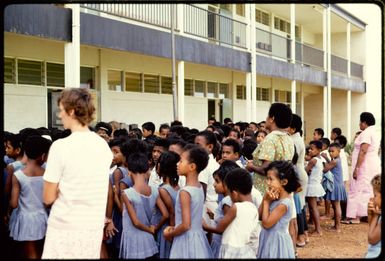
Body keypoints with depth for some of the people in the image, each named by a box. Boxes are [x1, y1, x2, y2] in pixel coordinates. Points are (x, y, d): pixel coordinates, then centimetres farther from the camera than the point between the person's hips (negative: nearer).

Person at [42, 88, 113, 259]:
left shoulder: (61, 146, -14)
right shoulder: (104, 146, 3)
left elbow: (48, 198, -9)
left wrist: (60, 190, 8)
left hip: (65, 229, -5)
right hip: (94, 228, 5)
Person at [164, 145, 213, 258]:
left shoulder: (185, 192, -21)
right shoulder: (199, 187, 3)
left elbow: (185, 225, -23)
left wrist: (169, 234, -7)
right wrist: (174, 228, 13)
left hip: (186, 240, -8)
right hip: (198, 238, 8)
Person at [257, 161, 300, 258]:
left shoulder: (284, 203, -24)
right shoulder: (275, 198, 1)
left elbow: (266, 223, -22)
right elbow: (259, 216, 5)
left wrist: (266, 201, -15)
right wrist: (265, 199, -9)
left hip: (276, 241, -8)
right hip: (269, 240, 8)